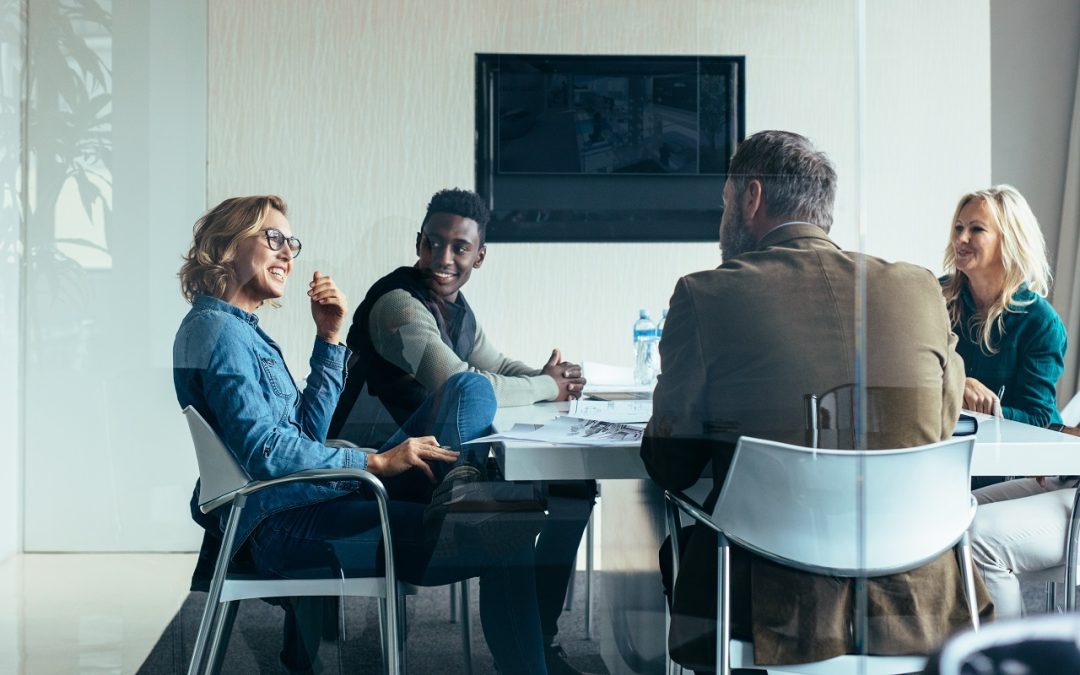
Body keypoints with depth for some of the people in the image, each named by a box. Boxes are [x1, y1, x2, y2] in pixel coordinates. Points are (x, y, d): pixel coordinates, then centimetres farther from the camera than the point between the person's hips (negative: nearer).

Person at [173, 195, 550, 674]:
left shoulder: (238, 328, 20)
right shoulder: (218, 330, -11)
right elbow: (264, 451, -20)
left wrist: (329, 338, 9)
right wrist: (378, 462, -17)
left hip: (303, 499, 10)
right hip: (279, 523, -10)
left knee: (469, 388, 7)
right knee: (508, 544, -22)